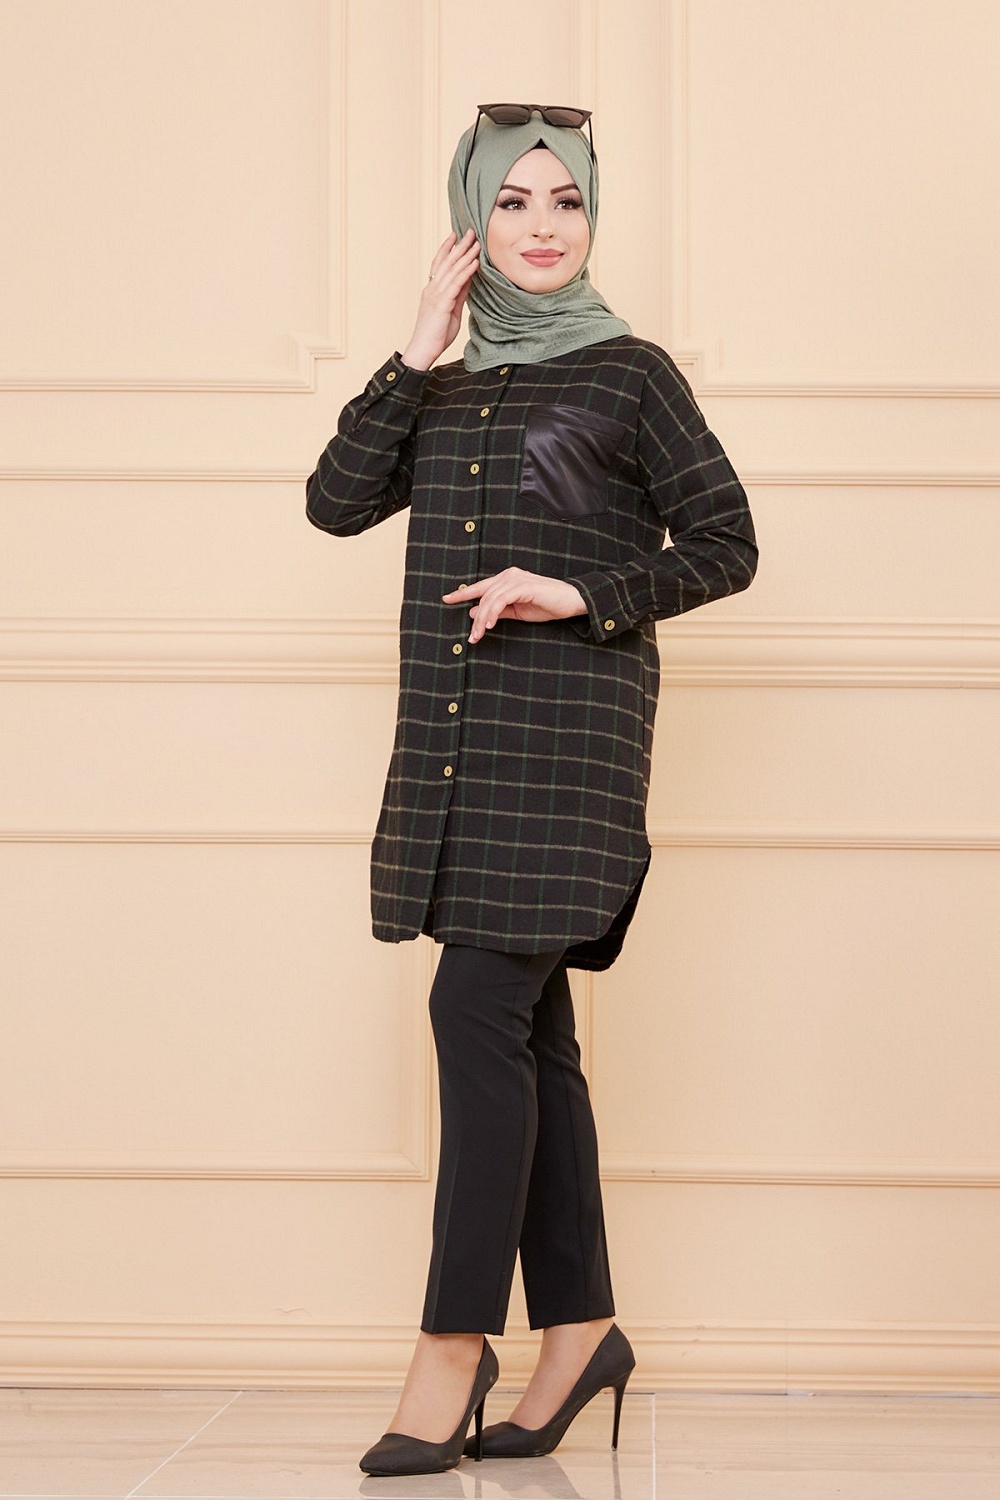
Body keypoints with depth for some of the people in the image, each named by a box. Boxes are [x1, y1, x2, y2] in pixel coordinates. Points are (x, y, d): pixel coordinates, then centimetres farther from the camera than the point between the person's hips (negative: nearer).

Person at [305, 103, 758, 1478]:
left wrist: (580, 593, -13)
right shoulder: (446, 391, 16)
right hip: (455, 742, 6)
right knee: (527, 1031, 8)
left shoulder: (628, 373, 0)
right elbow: (336, 502, 3)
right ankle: (579, 1326, 17)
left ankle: (455, 1345, -5)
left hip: (566, 735, -6)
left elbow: (725, 544, -1)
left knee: (479, 1012, -12)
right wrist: (418, 353, -2)